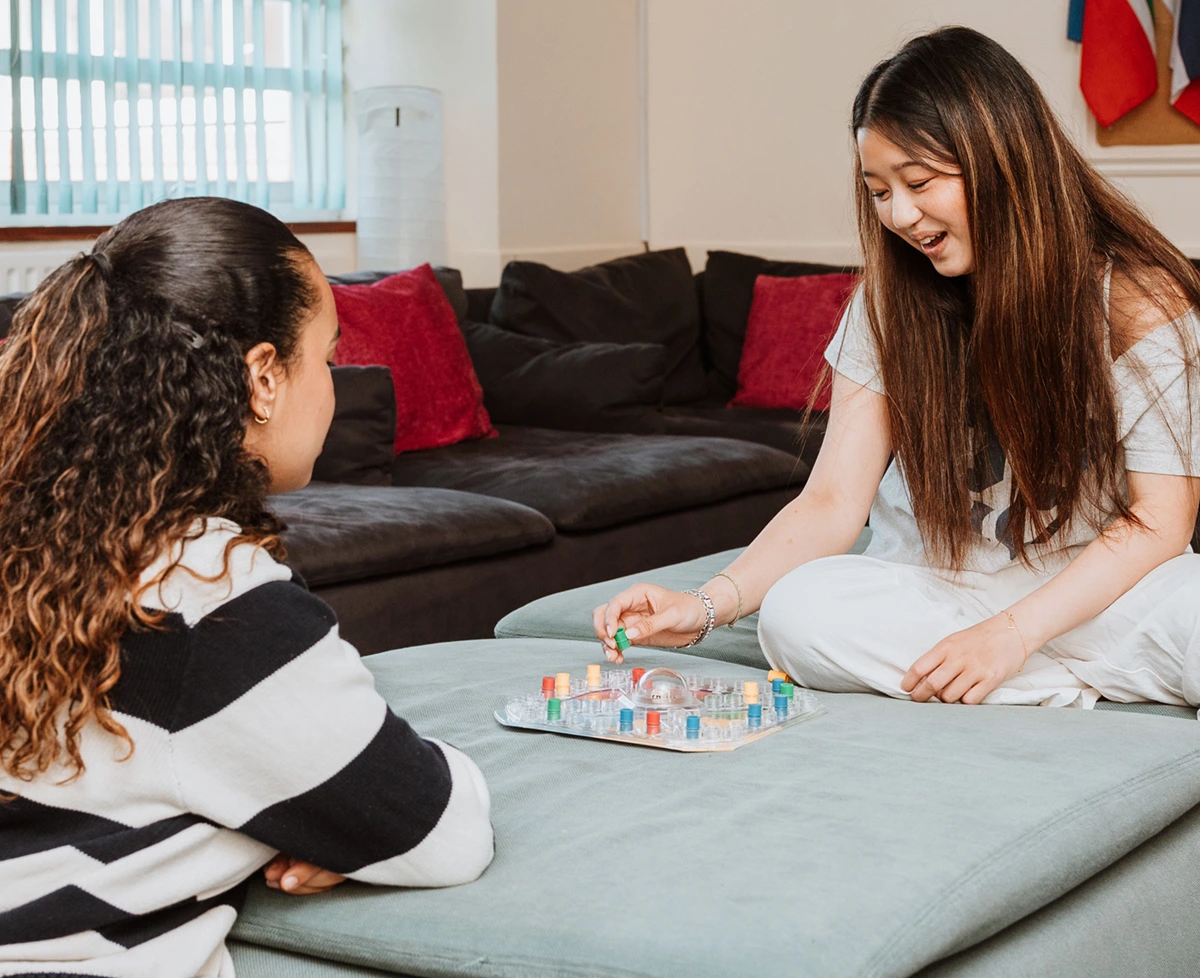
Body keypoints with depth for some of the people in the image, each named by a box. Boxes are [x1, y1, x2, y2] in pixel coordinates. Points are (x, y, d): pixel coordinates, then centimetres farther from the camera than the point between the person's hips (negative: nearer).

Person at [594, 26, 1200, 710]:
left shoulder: (1137, 296, -9)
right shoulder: (890, 302, -2)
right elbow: (833, 503, -6)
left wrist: (1013, 631, -24)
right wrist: (708, 605, -22)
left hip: (1102, 591, -4)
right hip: (937, 593, 4)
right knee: (798, 611, -29)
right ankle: (1102, 685, -19)